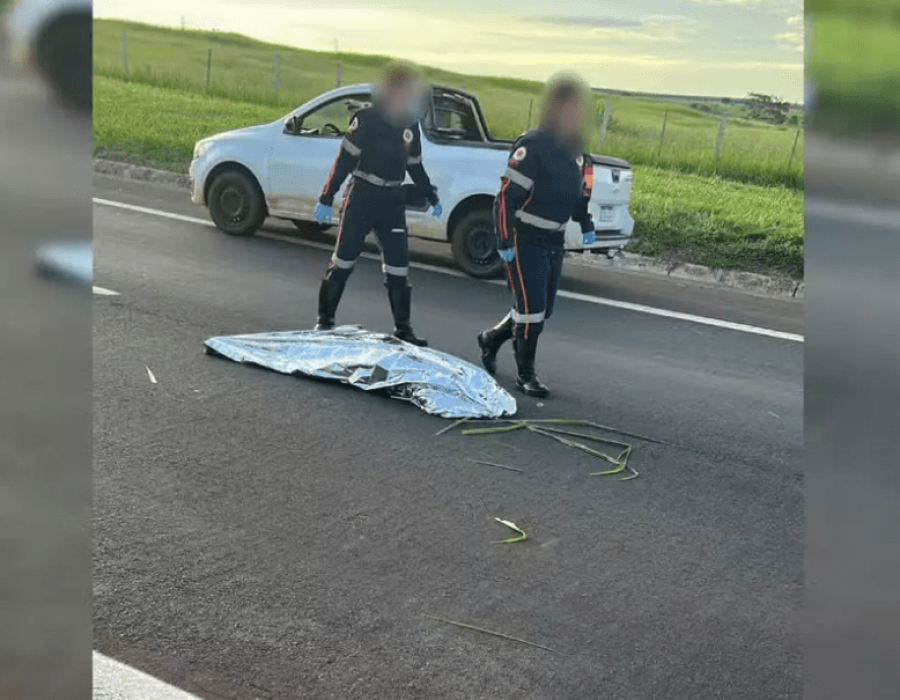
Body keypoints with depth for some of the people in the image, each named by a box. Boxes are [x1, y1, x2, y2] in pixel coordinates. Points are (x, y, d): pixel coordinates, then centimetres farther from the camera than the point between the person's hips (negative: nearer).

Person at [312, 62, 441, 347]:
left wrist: (432, 197, 24)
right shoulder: (367, 119, -10)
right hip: (361, 197, -5)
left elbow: (415, 166, 21)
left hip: (392, 201, 5)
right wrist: (326, 199, -15)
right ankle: (325, 318, 15)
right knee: (343, 259, 2)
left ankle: (402, 328, 10)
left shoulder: (411, 126, 7)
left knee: (398, 264, 3)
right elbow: (345, 160, -12)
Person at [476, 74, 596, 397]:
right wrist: (504, 241, -20)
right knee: (531, 309, -7)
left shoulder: (575, 147, 8)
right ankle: (525, 374, 8)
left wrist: (586, 225, 11)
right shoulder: (533, 146, -18)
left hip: (554, 241, 8)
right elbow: (507, 195, -19)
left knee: (543, 310, 14)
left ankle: (491, 338, 36)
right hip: (525, 240, -8)